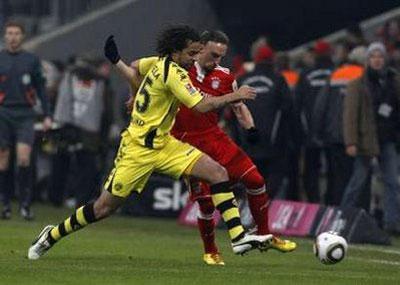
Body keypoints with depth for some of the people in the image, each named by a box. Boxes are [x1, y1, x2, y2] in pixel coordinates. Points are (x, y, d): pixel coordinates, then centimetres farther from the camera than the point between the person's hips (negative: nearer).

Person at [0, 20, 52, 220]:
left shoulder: (32, 60, 7)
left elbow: (40, 89, 11)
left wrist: (47, 116, 4)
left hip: (25, 115, -1)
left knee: (24, 159, -13)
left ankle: (25, 204, -5)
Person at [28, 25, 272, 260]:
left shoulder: (159, 63, 5)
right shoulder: (173, 72, -21)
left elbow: (135, 69, 25)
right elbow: (202, 105, -27)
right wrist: (235, 96, -20)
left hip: (163, 144, 9)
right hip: (139, 149, -9)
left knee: (218, 173, -9)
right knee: (104, 207, 0)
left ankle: (239, 237, -14)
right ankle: (53, 235, 21)